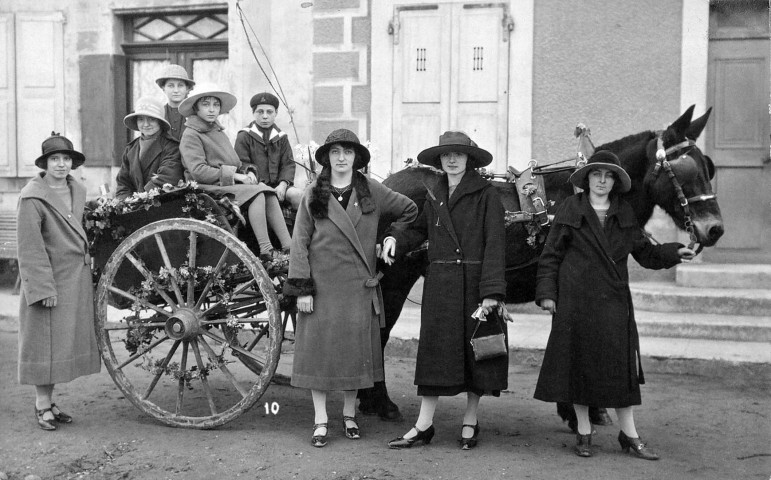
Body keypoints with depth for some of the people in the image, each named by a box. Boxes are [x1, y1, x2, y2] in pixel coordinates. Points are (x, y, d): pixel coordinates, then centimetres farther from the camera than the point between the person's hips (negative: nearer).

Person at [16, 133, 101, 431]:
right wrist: (43, 287, -17)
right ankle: (42, 406, 13)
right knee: (44, 341, 1)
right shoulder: (33, 197, -12)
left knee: (66, 339, 11)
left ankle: (49, 402, 22)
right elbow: (30, 248, -14)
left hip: (77, 280, 7)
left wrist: (87, 258, 15)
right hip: (47, 280, -7)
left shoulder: (77, 191, 9)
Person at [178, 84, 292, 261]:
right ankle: (265, 251, -28)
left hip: (230, 183, 7)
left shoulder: (219, 131, 22)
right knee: (257, 194, -27)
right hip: (209, 188, -7)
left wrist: (247, 172, -1)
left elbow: (235, 163, 23)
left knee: (269, 193, -16)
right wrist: (235, 175, -17)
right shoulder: (191, 135, -5)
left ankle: (288, 246, -22)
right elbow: (198, 171, -16)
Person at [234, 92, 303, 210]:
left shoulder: (281, 137, 17)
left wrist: (283, 184, -10)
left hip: (277, 185, 4)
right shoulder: (244, 136, 5)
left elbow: (288, 164, 10)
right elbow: (242, 165, -3)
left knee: (297, 194, -25)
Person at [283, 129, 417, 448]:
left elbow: (410, 211, 19)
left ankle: (349, 416, 23)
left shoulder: (373, 193, 6)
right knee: (319, 349, 1)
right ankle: (320, 421, 11)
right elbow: (300, 243, 0)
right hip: (321, 286, -1)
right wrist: (302, 288, -6)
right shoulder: (313, 196, 2)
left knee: (355, 349, 6)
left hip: (358, 287, 1)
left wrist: (393, 237, 7)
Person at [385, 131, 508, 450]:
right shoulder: (434, 196, 11)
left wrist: (491, 291, -19)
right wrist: (393, 242, 1)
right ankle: (424, 426, 9)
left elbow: (494, 244, -11)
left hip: (475, 284, -3)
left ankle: (469, 423, 21)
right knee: (435, 351, 3)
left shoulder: (486, 195, -5)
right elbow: (418, 230, 22)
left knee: (476, 352, 7)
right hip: (441, 285, 4)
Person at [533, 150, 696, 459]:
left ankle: (629, 435, 14)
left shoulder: (624, 214, 9)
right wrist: (546, 293, -7)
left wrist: (674, 253, -2)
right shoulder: (570, 210, 1)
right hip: (575, 301, -2)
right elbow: (550, 256, 0)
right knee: (578, 363, 4)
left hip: (614, 301, 2)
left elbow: (644, 252, 13)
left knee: (620, 364, 4)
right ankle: (584, 432, 17)